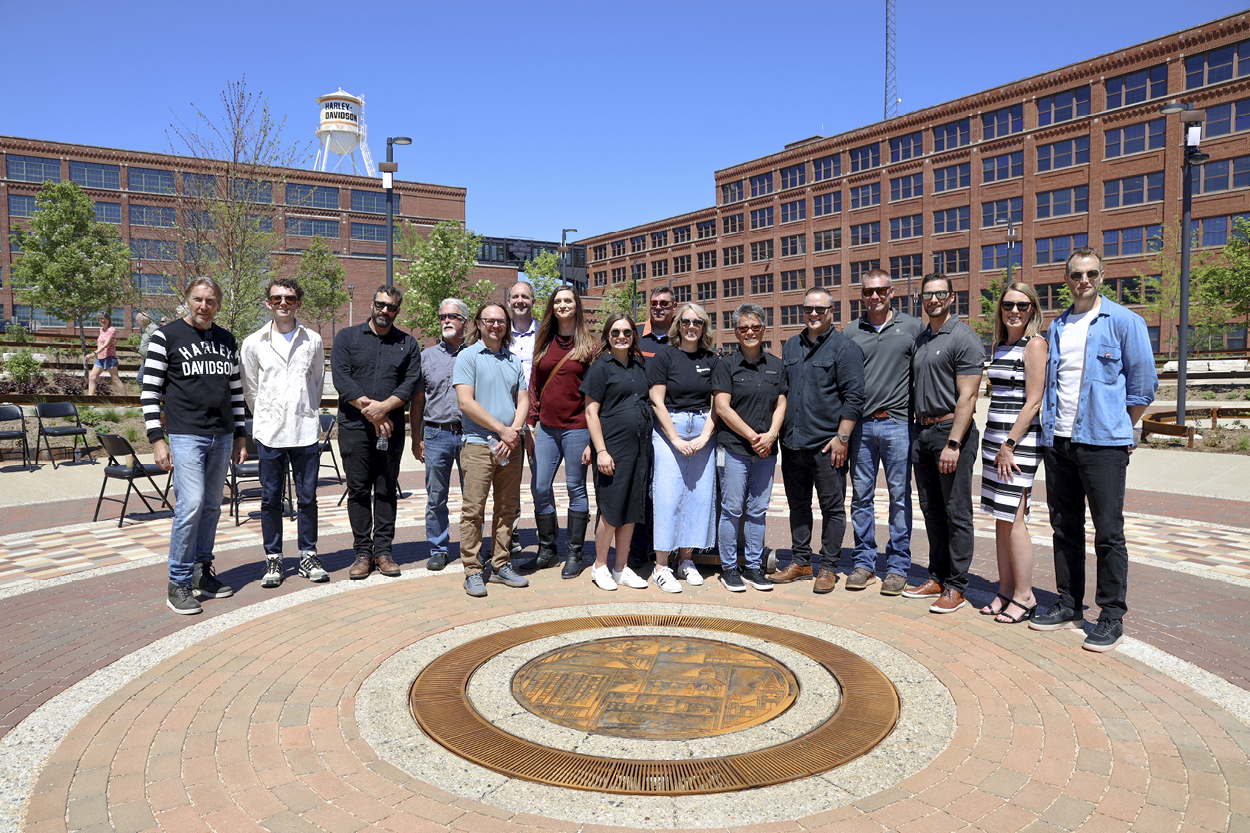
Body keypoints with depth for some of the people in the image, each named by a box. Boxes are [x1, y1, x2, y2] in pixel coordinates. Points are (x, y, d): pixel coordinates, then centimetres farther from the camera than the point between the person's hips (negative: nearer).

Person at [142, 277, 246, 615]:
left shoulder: (227, 340, 13)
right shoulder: (166, 336, -1)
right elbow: (150, 390, -3)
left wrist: (240, 436, 14)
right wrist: (157, 438, -9)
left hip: (222, 437, 5)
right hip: (185, 435, -5)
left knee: (211, 506, 10)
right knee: (191, 504, -13)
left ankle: (202, 570, 22)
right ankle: (179, 584, -2)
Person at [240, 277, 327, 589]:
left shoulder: (313, 340, 7)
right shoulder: (254, 343, 5)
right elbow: (250, 389, 11)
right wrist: (265, 418, 12)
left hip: (306, 431, 0)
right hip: (270, 433, 0)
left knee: (308, 497, 5)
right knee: (271, 499, 5)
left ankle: (308, 557, 16)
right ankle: (273, 560, 16)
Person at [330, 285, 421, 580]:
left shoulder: (408, 344, 11)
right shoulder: (347, 337, 7)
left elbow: (411, 383, 0)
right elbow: (341, 379, -4)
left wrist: (383, 406, -16)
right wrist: (369, 410, -12)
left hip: (392, 427, 1)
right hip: (354, 426, -1)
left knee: (387, 490, 5)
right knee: (358, 489, 2)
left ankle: (383, 551, 12)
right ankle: (362, 553, 10)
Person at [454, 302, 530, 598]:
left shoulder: (514, 361, 15)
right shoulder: (468, 357, 0)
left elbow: (523, 401, 11)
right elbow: (466, 402, -10)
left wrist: (514, 432, -8)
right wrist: (502, 430, -12)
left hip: (511, 446, 5)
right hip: (479, 444, -5)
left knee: (508, 508, 9)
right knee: (474, 510, -3)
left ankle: (502, 565, 20)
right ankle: (472, 571, 5)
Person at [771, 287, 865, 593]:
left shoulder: (845, 347, -4)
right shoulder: (790, 346, 14)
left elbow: (854, 396, -9)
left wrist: (842, 437, -14)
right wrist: (779, 430, 15)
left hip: (827, 444, -6)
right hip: (792, 442, 6)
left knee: (832, 507, 3)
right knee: (798, 504, 13)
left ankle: (828, 567, 14)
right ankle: (800, 562, 25)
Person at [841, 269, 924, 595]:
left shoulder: (913, 327, 2)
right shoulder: (850, 332, 9)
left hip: (898, 423, -2)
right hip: (860, 424, 2)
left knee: (899, 496, 3)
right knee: (861, 495, 8)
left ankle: (898, 566, 13)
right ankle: (864, 562, 19)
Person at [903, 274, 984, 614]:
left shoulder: (964, 337, -8)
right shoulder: (920, 339, 16)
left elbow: (967, 397, -14)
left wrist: (953, 443, -20)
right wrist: (917, 428, 11)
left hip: (951, 430, -8)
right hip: (922, 432, 8)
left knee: (956, 512, -1)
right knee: (931, 509, 13)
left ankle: (956, 586, 6)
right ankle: (937, 577, 23)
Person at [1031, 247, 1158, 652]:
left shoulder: (1124, 322, -2)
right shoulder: (1057, 327, 14)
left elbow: (1144, 383, -1)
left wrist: (1125, 428, 1)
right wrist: (1051, 423, 11)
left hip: (1103, 443, -5)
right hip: (1058, 441, 6)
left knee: (1108, 533, -1)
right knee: (1065, 528, 12)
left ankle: (1112, 616, 9)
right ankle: (1069, 605, 23)